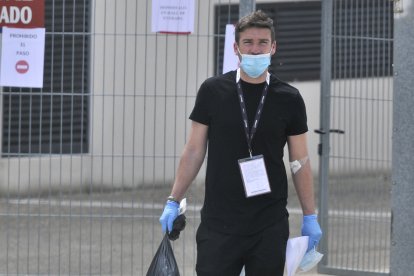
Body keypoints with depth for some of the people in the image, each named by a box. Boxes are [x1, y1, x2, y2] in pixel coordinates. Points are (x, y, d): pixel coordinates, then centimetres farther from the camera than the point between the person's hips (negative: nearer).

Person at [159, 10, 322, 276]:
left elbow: (300, 161, 6)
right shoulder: (213, 91, 1)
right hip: (219, 221, 0)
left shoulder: (289, 99, 2)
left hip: (270, 224, 1)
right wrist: (174, 201, 3)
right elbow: (195, 150, 6)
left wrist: (310, 216, 4)